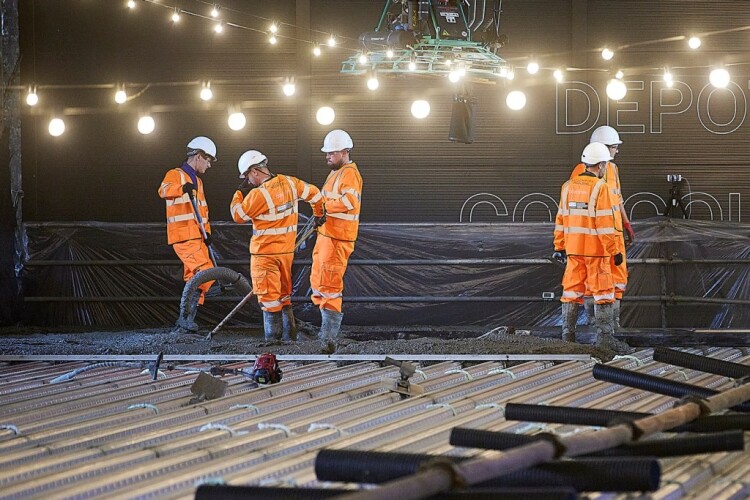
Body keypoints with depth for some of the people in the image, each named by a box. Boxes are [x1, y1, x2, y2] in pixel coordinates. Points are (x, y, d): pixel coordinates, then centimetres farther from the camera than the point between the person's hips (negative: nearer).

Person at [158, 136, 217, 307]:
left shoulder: (197, 181, 24)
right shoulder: (175, 175, -4)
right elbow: (164, 190, -26)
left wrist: (206, 231, 10)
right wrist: (183, 188, -46)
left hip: (198, 237, 9)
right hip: (184, 238, -9)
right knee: (207, 274, -20)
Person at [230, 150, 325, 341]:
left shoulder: (259, 194, -21)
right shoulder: (289, 183, -1)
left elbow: (238, 216, -10)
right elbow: (314, 193, 14)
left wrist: (240, 193, 2)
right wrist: (319, 215, 30)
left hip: (265, 253, -7)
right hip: (287, 250, 7)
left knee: (269, 298, -1)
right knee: (284, 295, 18)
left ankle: (273, 338, 0)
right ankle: (289, 337, 22)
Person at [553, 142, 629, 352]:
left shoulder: (568, 187, 7)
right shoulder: (600, 188, -13)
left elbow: (561, 219, 11)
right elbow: (605, 224, -16)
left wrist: (559, 247, 17)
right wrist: (615, 251, -12)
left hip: (573, 249, 6)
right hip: (596, 249, -6)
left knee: (572, 290, 11)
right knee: (603, 292, -1)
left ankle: (567, 335, 12)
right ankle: (605, 337, -4)